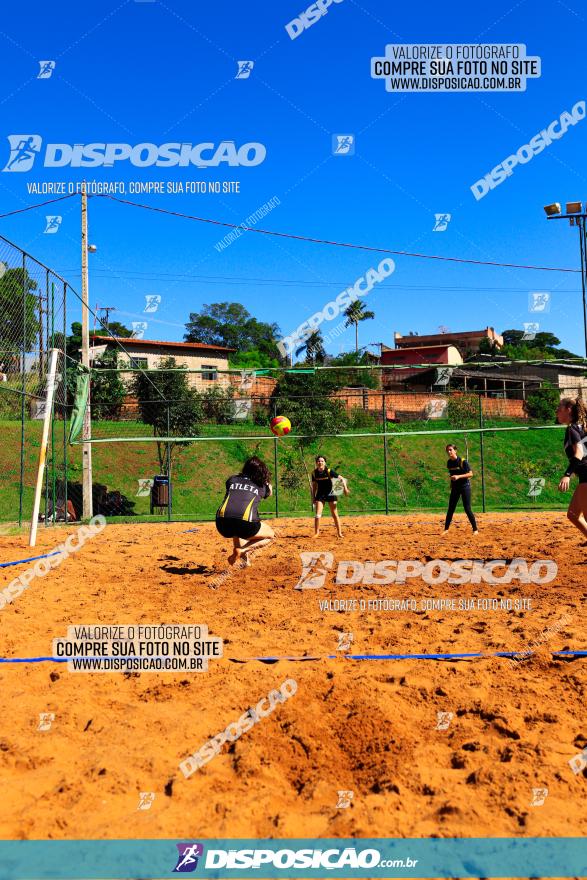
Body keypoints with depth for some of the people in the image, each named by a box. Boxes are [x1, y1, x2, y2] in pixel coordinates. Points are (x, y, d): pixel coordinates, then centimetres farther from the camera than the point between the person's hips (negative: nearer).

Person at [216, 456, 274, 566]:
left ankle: (244, 557, 18)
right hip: (245, 523, -4)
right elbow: (270, 492, 44)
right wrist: (267, 482, 62)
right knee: (270, 535, 25)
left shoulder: (232, 479, 21)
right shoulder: (262, 487, 19)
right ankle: (242, 550, 1)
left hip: (222, 524, 4)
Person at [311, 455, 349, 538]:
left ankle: (339, 533, 12)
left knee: (334, 514, 2)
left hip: (331, 493, -2)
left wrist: (345, 488, -25)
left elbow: (341, 478, -12)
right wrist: (313, 497, 8)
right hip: (320, 494, 3)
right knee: (317, 514, -6)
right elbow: (314, 485, 8)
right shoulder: (314, 473, -4)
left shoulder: (329, 471, -15)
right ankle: (316, 532, 8)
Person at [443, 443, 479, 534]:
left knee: (467, 509, -7)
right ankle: (446, 529, 14)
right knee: (450, 509, 6)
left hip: (465, 486, -5)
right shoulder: (449, 462, 3)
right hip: (455, 487, 5)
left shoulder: (463, 461, -15)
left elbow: (470, 474, -17)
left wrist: (458, 476, -27)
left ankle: (475, 529, 4)